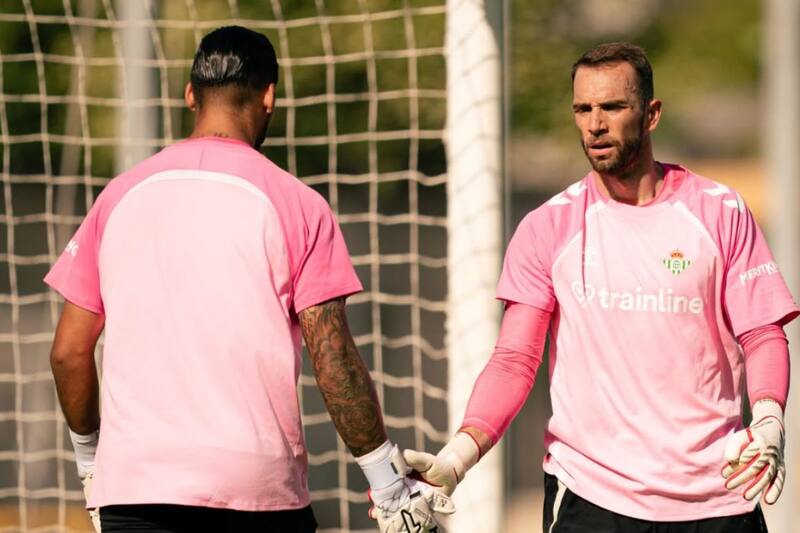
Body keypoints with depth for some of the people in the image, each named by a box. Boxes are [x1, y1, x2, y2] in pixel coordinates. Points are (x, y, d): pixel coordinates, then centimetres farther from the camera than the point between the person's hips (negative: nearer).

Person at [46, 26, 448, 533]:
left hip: (132, 488, 2)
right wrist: (390, 484, 2)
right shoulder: (296, 204, -1)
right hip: (259, 490, -2)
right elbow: (335, 360, -5)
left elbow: (69, 352, 10)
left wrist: (89, 455, 25)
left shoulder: (121, 195, 8)